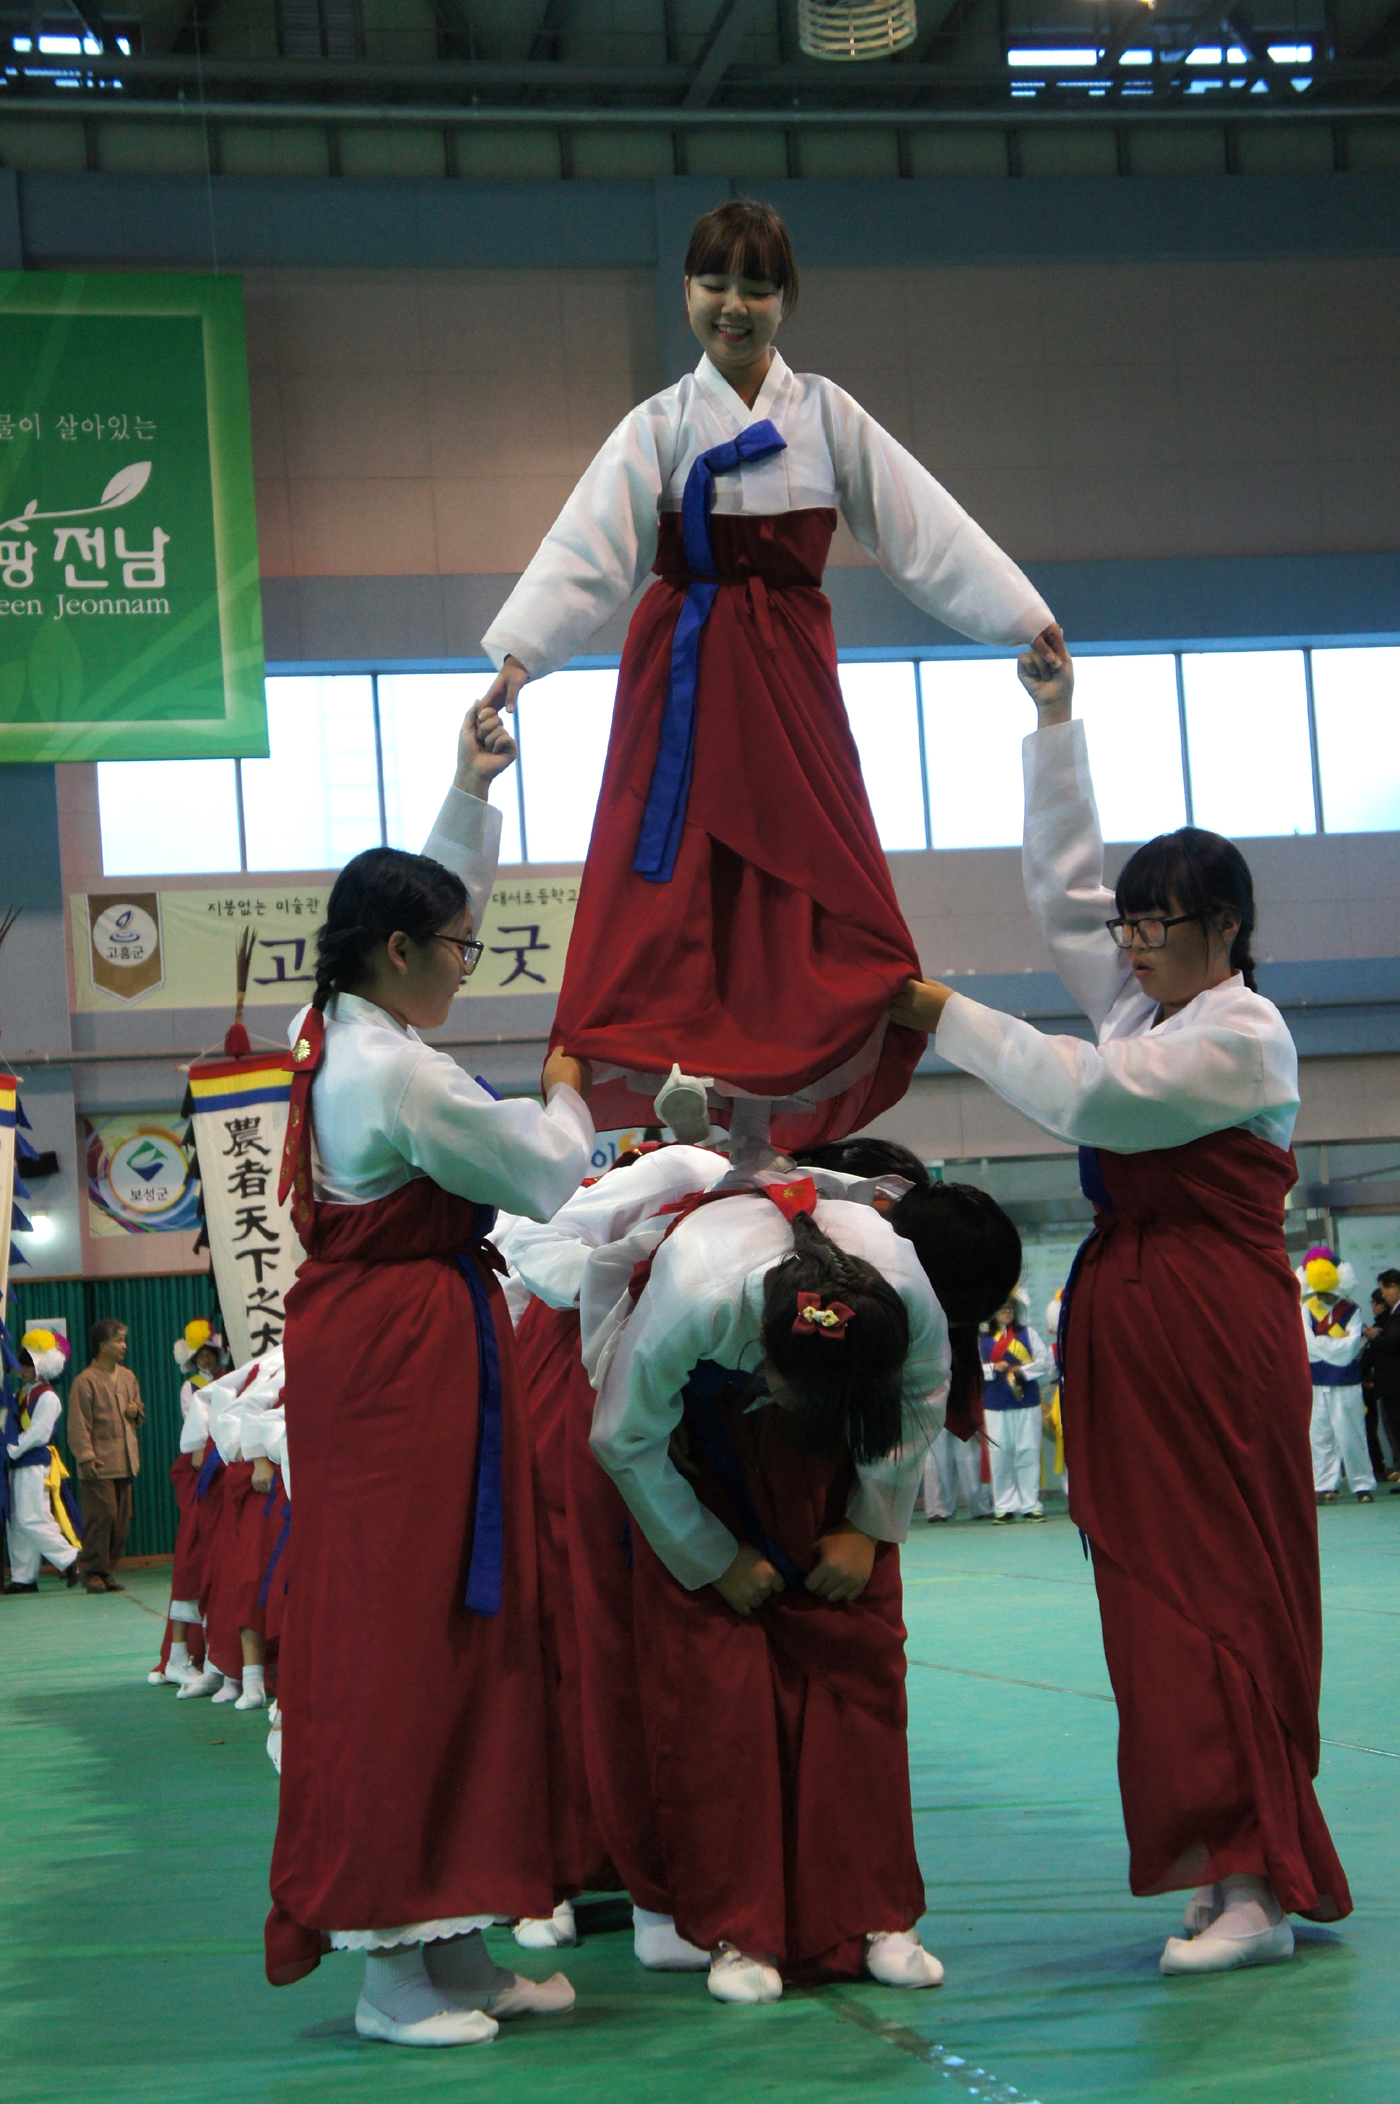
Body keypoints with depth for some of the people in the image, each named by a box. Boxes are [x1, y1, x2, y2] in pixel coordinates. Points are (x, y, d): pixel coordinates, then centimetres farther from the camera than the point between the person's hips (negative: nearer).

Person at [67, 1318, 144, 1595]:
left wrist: (136, 1411, 3)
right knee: (102, 1516, -9)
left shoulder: (128, 1377, 15)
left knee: (122, 1519, 5)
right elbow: (79, 1425, -10)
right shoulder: (86, 1382, -7)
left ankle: (106, 1570, 13)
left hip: (126, 1463, 7)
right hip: (99, 1466, -7)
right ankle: (92, 1570, 0)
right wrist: (86, 1457, -16)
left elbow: (140, 1413, 27)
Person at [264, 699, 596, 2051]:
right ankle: (394, 1967, -5)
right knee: (401, 1631, -8)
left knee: (441, 1628, 11)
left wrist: (472, 788, 33)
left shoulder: (345, 1037, 11)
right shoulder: (397, 1076, -18)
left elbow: (429, 898, 29)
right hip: (409, 1350, -10)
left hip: (363, 1342, 10)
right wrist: (565, 1095, 13)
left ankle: (446, 1941, 14)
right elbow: (545, 1179, -7)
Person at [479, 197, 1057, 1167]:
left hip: (789, 667, 1)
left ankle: (757, 1103, 2)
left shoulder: (828, 416, 7)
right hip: (687, 669, -1)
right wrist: (516, 654, -18)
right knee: (677, 873, -10)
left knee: (817, 883, -4)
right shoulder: (660, 427, 3)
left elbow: (927, 526, 5)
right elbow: (587, 549, -5)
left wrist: (1025, 622, -1)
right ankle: (681, 1073, -10)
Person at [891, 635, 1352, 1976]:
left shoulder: (1244, 1035, -11)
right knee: (1153, 1587, 7)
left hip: (1211, 1326, -9)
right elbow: (1061, 882, 20)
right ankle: (1246, 1862, 12)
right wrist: (1055, 719, 16)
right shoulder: (1142, 1004, 15)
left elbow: (1088, 1098, -17)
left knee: (1216, 1589, -11)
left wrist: (950, 1019, -8)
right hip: (1126, 1312, 9)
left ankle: (1249, 1882, -11)